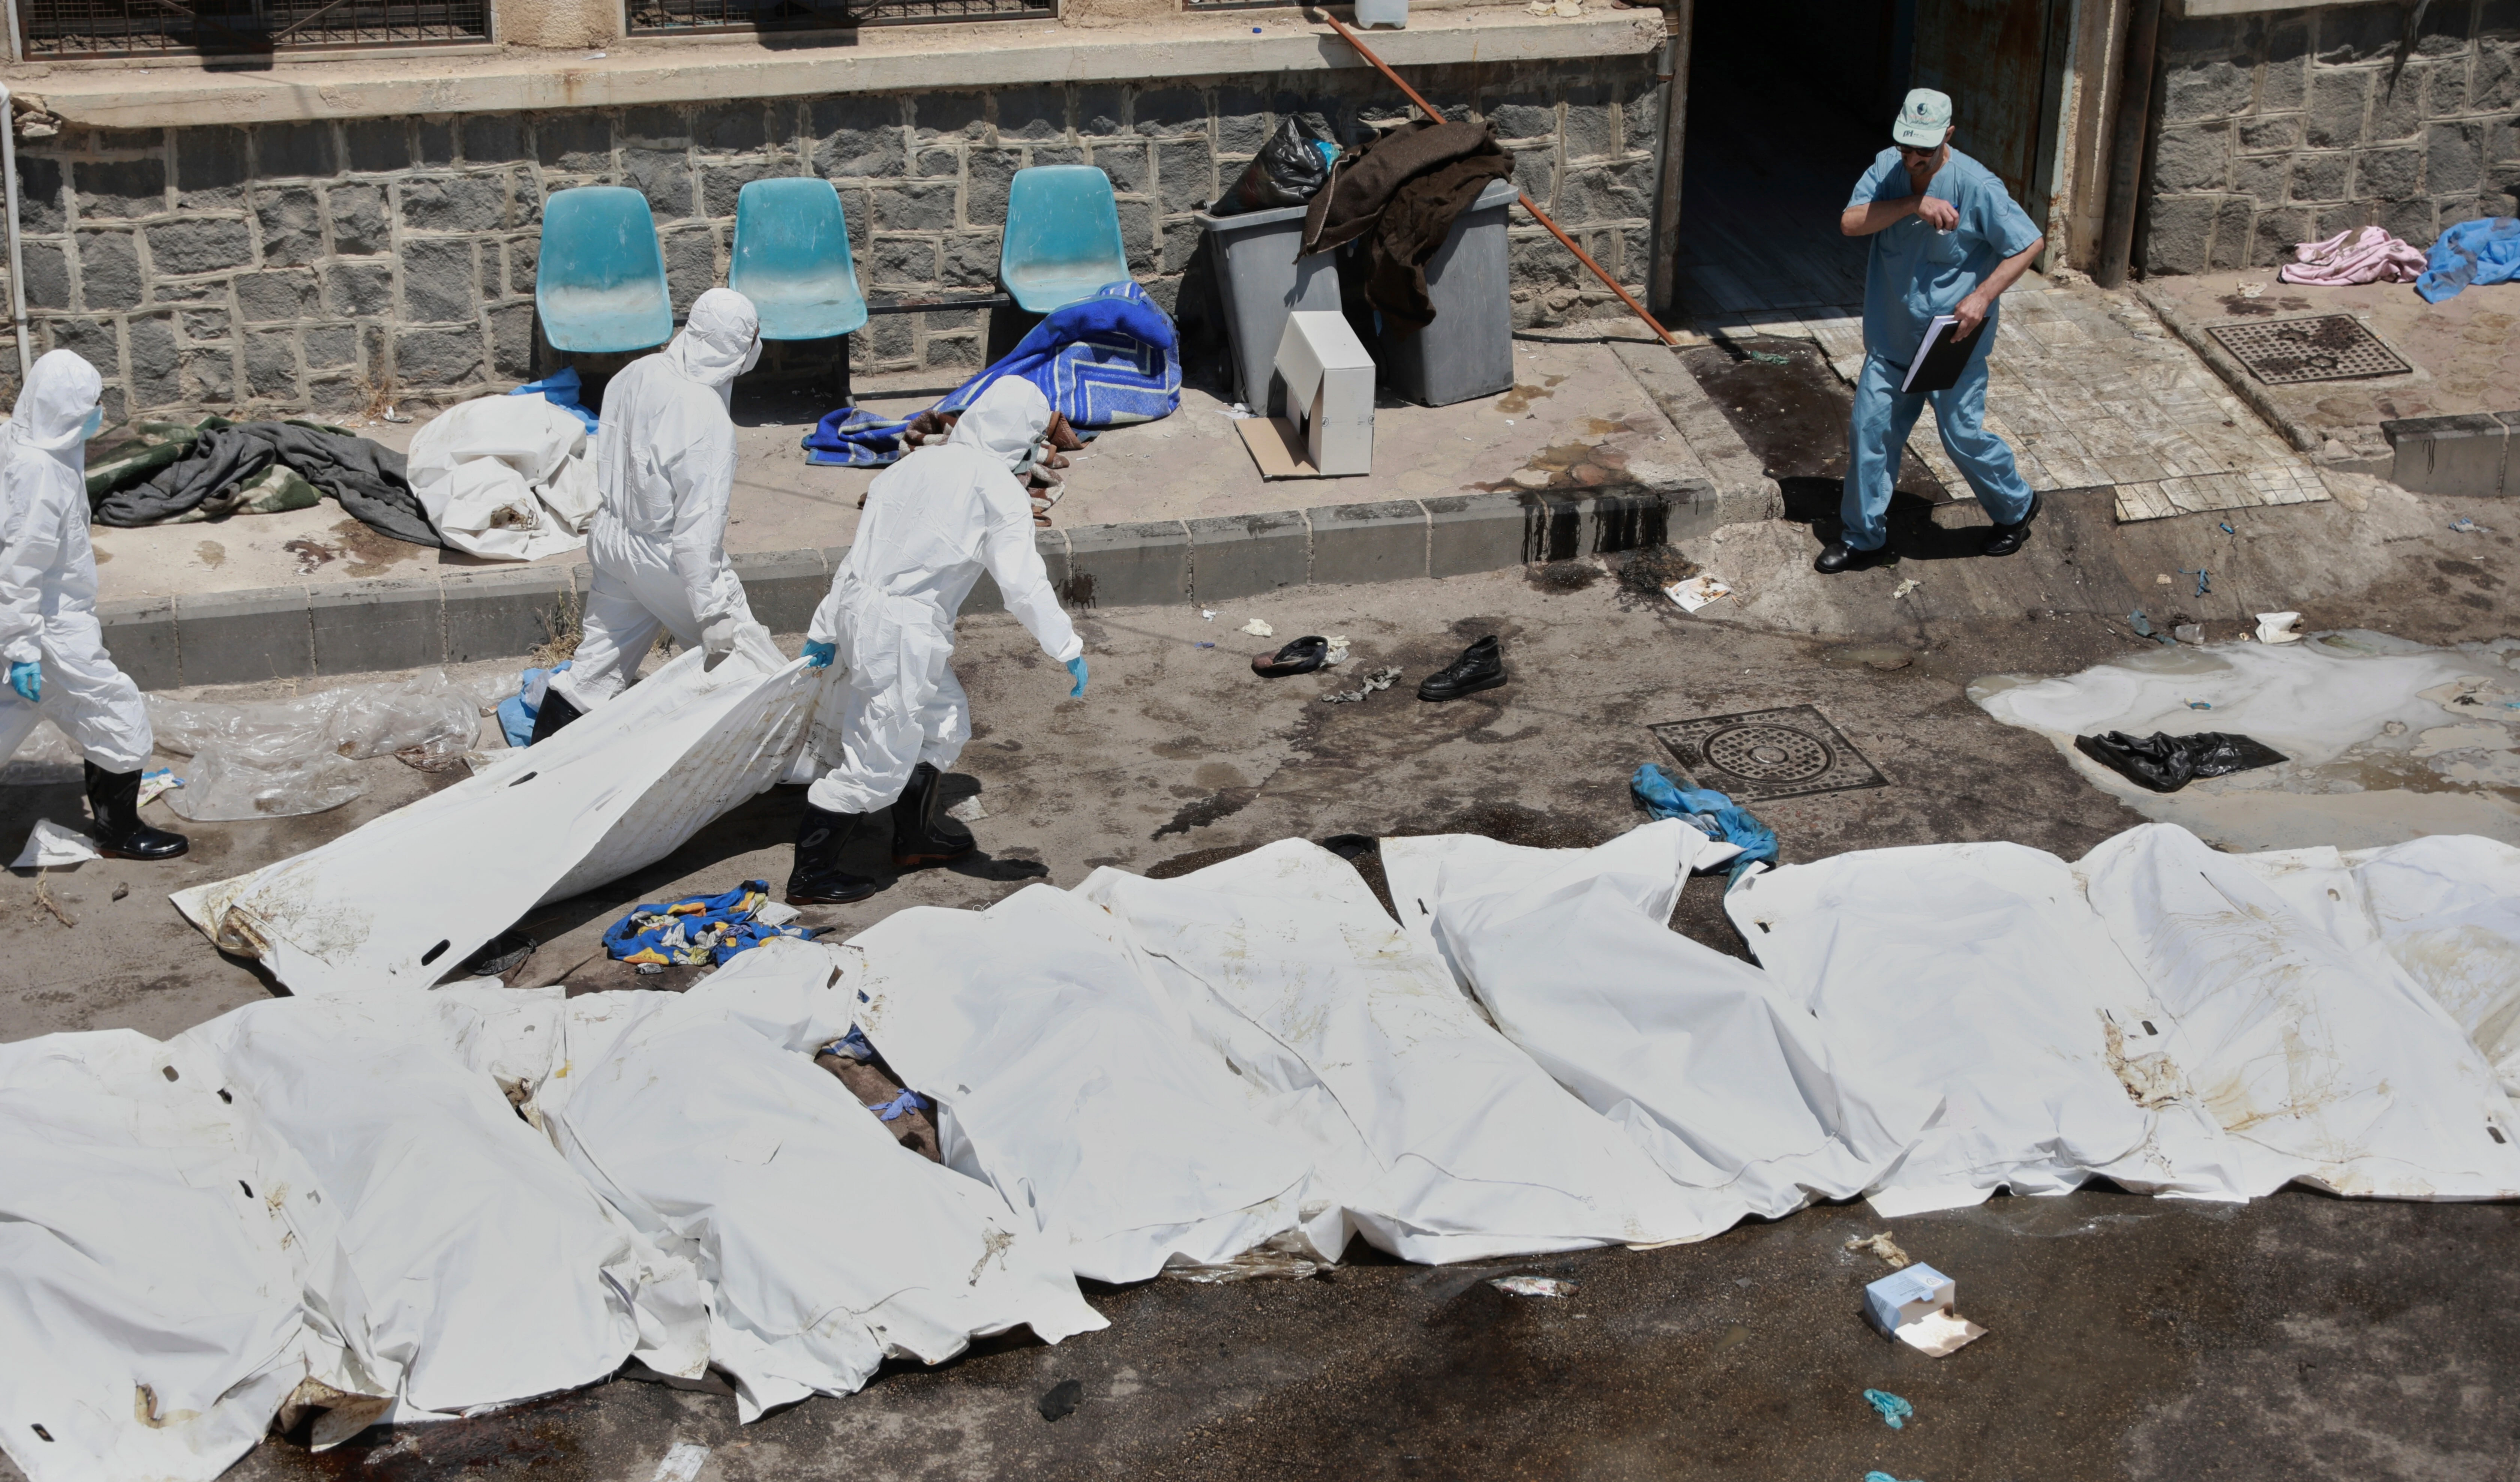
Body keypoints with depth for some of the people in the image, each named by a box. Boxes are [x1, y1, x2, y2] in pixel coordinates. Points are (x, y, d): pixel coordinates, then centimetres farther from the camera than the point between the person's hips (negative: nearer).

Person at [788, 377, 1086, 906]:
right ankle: (810, 874, 9)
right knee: (879, 758, 1)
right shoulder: (999, 491, -9)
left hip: (860, 606, 9)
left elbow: (863, 551, 16)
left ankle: (914, 837, 39)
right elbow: (1023, 583, -16)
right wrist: (1068, 649, -9)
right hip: (901, 631, -9)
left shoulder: (919, 463, 13)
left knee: (945, 721, 25)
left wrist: (825, 629, 21)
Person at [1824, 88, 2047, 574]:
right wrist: (1913, 204, -29)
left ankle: (2015, 508, 30)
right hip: (1892, 337, 4)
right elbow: (1850, 223, -18)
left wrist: (1983, 297, -21)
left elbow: (2031, 243, -13)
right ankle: (1863, 537, 18)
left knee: (1963, 434, 3)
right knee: (1870, 430, 4)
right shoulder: (1888, 168, -5)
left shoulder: (1975, 185, -18)